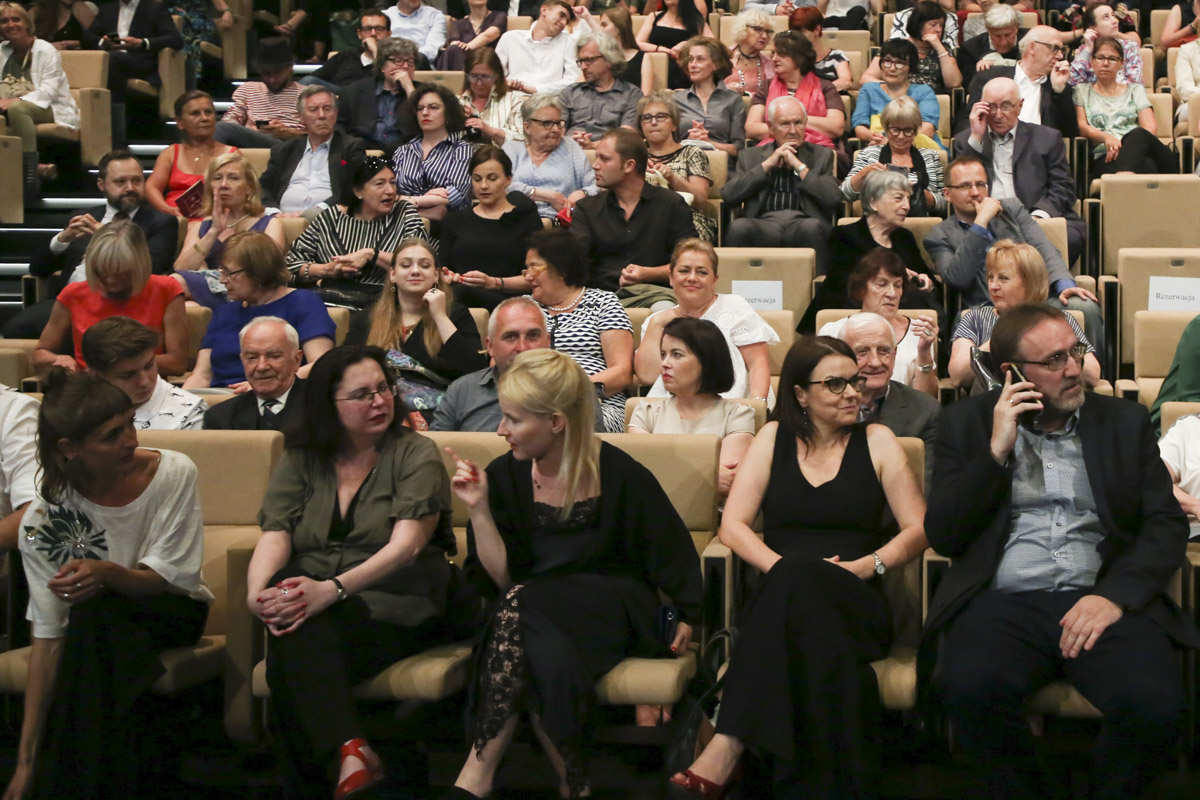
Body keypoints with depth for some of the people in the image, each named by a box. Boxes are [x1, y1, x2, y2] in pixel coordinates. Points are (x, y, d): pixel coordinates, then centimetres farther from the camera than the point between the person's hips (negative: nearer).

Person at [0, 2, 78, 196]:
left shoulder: (45, 50, -3)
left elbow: (49, 90, -14)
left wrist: (16, 100, -27)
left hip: (51, 107, -6)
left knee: (16, 108, -38)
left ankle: (30, 175, -37)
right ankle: (36, 168, -23)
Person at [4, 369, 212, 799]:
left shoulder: (174, 473, -17)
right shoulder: (42, 521, -17)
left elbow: (171, 578, -13)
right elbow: (48, 638, -18)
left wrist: (108, 573, -38)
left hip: (174, 614, -1)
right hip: (91, 631, 1)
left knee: (94, 614, -32)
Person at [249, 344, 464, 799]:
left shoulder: (415, 455, 3)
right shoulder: (302, 460, 15)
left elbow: (406, 545, -11)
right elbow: (274, 536, 3)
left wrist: (332, 589, -28)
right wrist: (256, 594, -22)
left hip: (393, 607, -3)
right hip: (311, 605, 3)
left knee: (292, 653, -32)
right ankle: (351, 747, -39)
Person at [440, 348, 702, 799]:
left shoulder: (620, 476, -6)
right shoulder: (504, 476, 2)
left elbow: (674, 559, 4)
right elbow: (501, 579, -4)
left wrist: (686, 618, -2)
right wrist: (478, 509, -11)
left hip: (610, 610, -3)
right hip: (531, 615, 3)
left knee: (521, 604, -32)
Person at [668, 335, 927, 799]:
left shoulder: (877, 442, 13)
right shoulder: (775, 438, 15)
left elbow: (919, 530, 8)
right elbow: (732, 527, 6)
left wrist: (864, 567, -10)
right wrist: (782, 567, -11)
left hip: (856, 605, -1)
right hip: (781, 601, 1)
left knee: (800, 579, -36)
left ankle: (727, 749, -43)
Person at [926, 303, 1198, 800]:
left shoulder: (1125, 421, 17)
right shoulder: (967, 422, 14)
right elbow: (942, 535, 6)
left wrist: (1115, 595, -10)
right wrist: (996, 450, -5)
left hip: (1102, 600, 1)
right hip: (1004, 603, -1)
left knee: (1157, 704, -30)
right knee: (970, 689, -35)